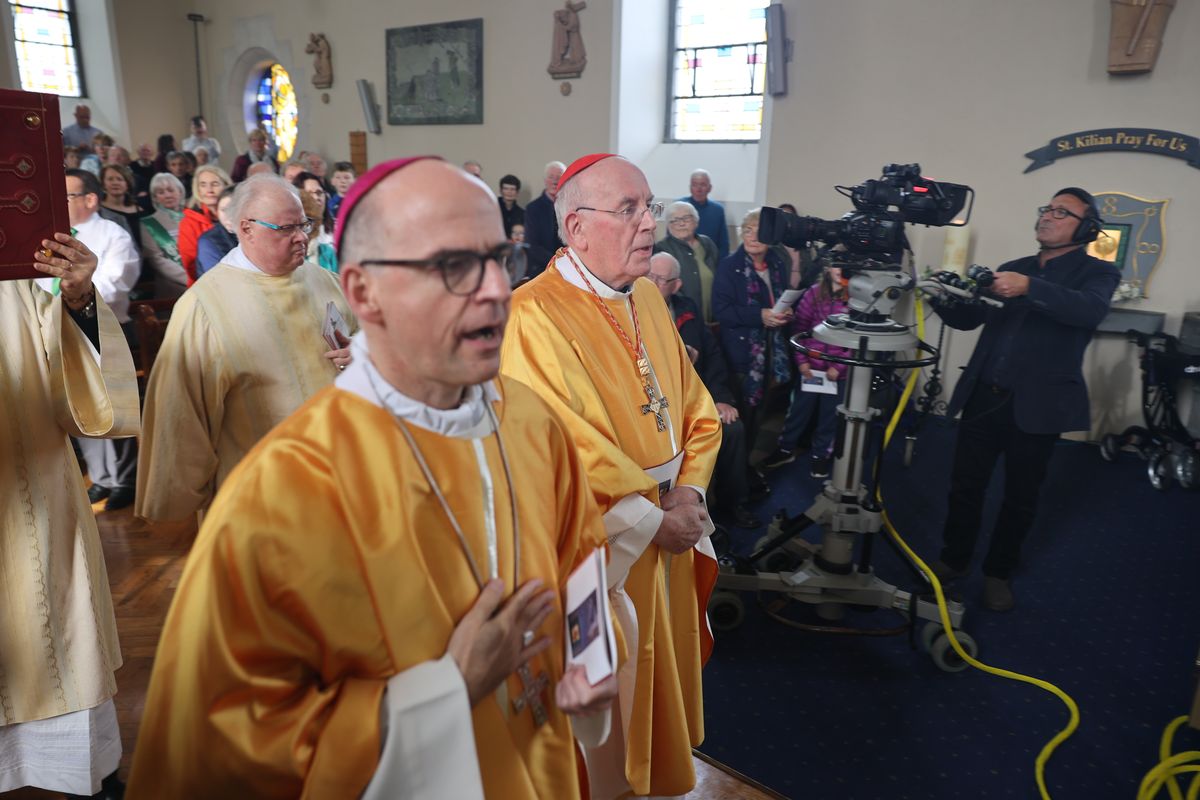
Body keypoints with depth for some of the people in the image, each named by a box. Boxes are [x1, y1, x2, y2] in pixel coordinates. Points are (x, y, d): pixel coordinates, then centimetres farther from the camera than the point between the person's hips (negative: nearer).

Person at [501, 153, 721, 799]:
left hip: (668, 529, 7)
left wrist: (687, 491, -7)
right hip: (596, 544, -7)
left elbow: (696, 408, 7)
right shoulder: (535, 316, -21)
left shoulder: (648, 298, 5)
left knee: (659, 670, 24)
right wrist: (650, 520, -16)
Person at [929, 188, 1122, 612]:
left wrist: (1029, 288, -35)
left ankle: (999, 573, 26)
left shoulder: (1097, 272, 1)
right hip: (984, 397, 3)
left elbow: (1090, 310, -22)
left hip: (1037, 404, -3)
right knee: (965, 485, 7)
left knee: (1020, 497, 10)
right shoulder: (1012, 268, 15)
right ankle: (953, 560, 25)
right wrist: (943, 297, -10)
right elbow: (969, 318, 11)